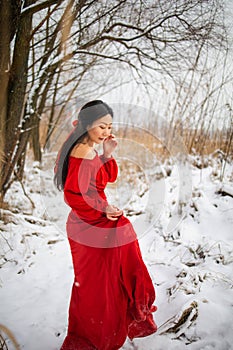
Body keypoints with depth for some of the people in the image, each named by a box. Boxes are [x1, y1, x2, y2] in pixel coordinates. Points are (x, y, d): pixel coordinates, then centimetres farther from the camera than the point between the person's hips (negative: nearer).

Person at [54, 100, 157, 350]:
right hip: (91, 228, -10)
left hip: (95, 224, 10)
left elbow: (109, 177, 12)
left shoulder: (90, 149, 8)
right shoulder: (83, 153, -23)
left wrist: (108, 154, -1)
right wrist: (102, 209, -21)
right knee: (96, 283, 5)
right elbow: (73, 194, -25)